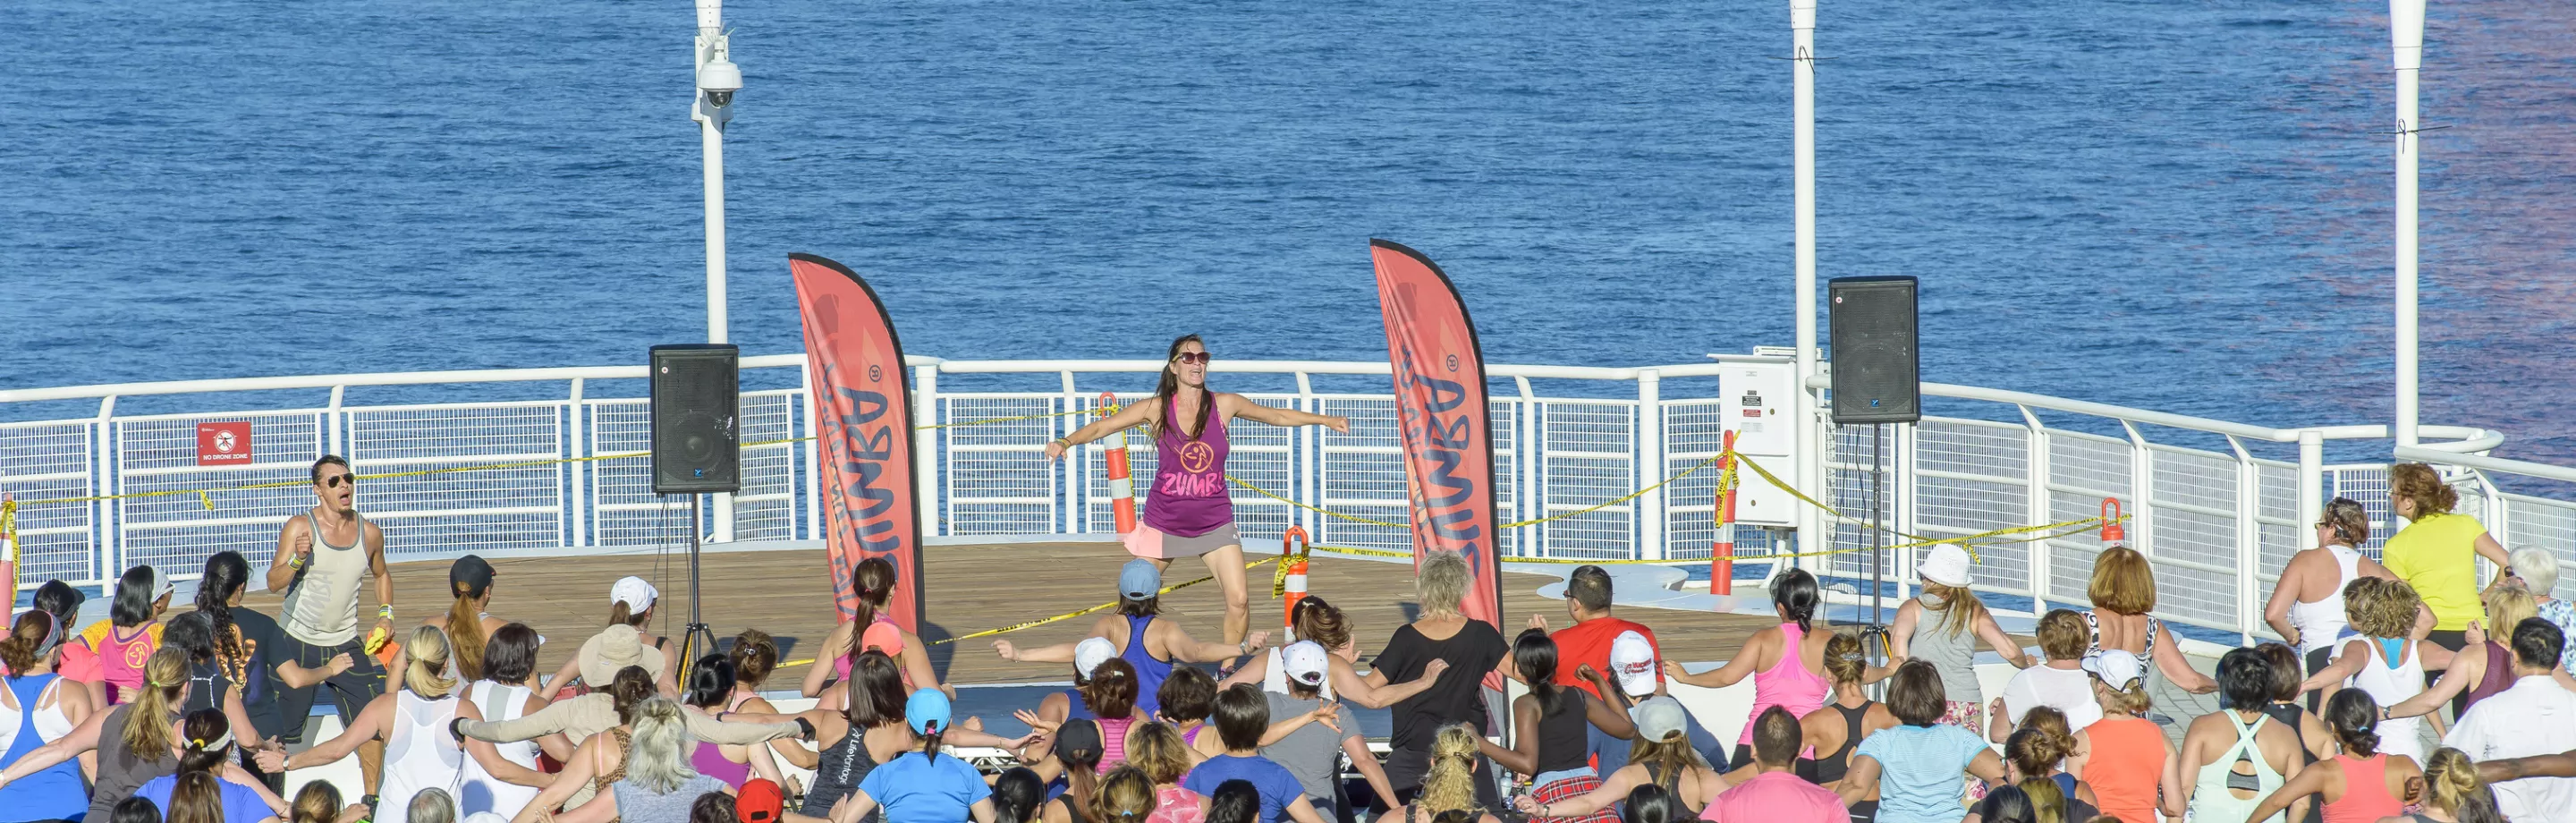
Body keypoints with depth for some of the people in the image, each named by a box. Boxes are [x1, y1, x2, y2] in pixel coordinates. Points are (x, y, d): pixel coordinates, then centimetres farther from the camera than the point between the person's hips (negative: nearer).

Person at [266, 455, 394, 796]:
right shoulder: (300, 528, -12)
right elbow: (274, 582, -16)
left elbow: (381, 574, 21)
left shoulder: (370, 533, 1)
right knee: (280, 729, 1)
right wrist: (298, 560, -34)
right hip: (296, 642, -4)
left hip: (345, 644, 4)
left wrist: (385, 614, 8)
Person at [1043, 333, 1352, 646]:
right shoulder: (1157, 409, -7)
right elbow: (1102, 427, -7)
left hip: (1214, 523, 1)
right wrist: (1066, 441, -23)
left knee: (1239, 600, -12)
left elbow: (1278, 416, 12)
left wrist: (1325, 419, 13)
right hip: (1164, 522, -1)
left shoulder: (1224, 405, -3)